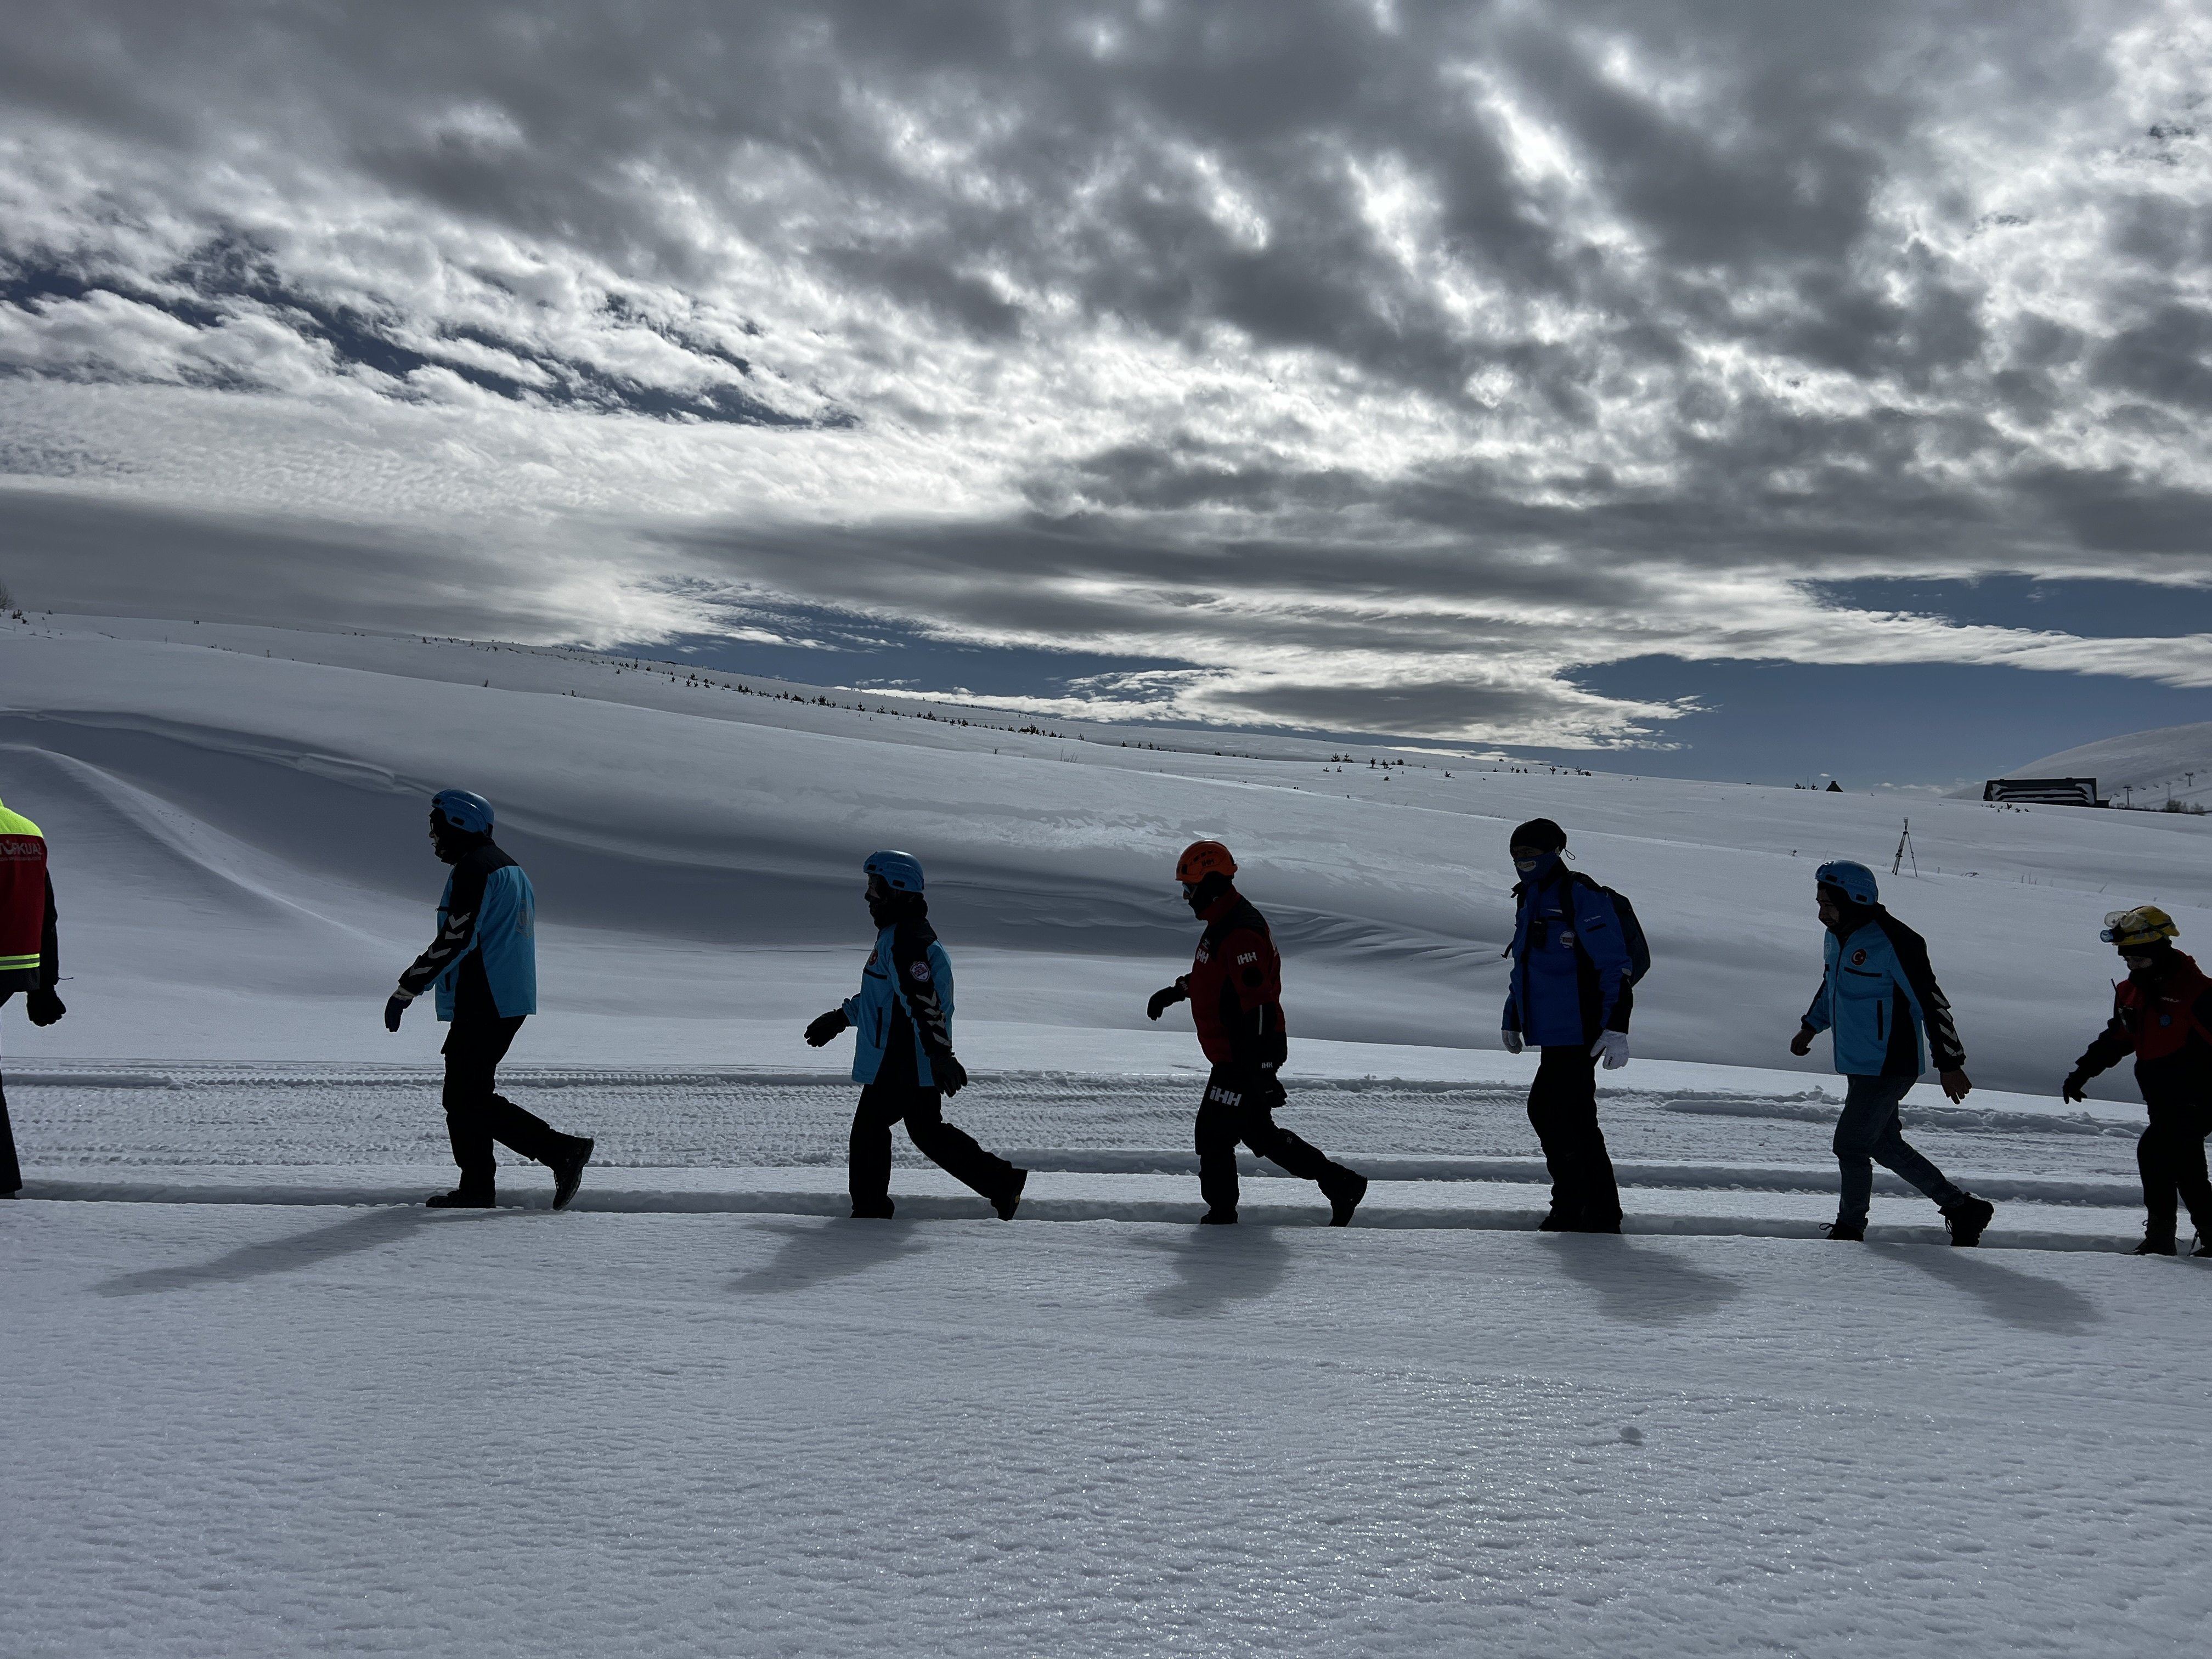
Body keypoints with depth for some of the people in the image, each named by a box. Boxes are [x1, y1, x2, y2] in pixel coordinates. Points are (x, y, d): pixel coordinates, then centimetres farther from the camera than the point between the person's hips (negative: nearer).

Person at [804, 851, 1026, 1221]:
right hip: (916, 1064, 10)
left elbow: (924, 1000, -27)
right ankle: (1003, 1183, 13)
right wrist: (841, 1017, 31)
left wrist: (941, 1055, -31)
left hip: (898, 1066, -10)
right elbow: (881, 995, 28)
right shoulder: (897, 933, 16)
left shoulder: (905, 938, -19)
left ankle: (870, 1212, 15)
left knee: (868, 1130, 4)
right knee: (928, 1130, 15)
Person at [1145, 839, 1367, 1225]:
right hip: (1238, 1053, 11)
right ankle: (1341, 1183, 23)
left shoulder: (1240, 935, -24)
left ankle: (1220, 1216, 15)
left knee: (1213, 1135, 0)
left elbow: (1258, 1006, -28)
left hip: (1247, 1056, -11)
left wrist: (1261, 1074, -29)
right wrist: (1175, 991, 34)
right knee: (1259, 1133, 18)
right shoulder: (1223, 922, 10)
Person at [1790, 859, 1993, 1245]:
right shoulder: (1837, 937, 7)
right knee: (1885, 1145, 14)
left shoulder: (1892, 942, -21)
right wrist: (1811, 1026, 22)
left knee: (1850, 1144, -6)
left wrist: (1950, 1063, -17)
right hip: (1859, 1066, 9)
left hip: (1888, 1068, -9)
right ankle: (1963, 1209, 26)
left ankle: (1849, 1228, 11)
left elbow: (1932, 1003, -18)